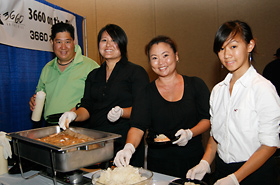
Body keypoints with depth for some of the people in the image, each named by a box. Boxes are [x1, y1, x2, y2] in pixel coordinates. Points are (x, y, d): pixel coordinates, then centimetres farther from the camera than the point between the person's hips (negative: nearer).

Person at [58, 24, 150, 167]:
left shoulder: (136, 72, -1)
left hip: (125, 141, -4)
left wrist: (121, 112, -25)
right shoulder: (93, 75, 16)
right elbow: (87, 106, 11)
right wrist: (75, 115, -9)